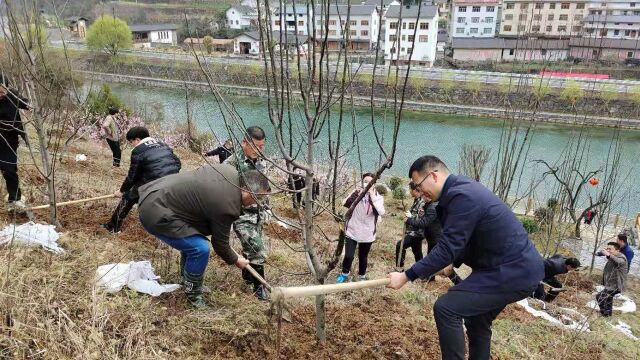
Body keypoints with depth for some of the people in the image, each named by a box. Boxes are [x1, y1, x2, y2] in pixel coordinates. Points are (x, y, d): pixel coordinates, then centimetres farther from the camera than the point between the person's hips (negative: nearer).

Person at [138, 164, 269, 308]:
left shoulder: (231, 172, 0)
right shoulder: (227, 206, -23)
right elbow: (220, 243, -8)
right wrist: (236, 260, 11)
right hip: (155, 214, -10)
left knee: (192, 239, 22)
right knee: (200, 249, -11)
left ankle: (186, 278, 39)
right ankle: (192, 295, 9)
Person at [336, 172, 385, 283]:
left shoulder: (378, 197, -6)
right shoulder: (357, 193, -5)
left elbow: (381, 212, -25)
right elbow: (346, 204, -20)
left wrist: (372, 196, -28)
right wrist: (356, 194, -34)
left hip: (367, 234, 0)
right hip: (352, 231, 0)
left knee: (363, 257, 15)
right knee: (349, 256, -1)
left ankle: (362, 276, 40)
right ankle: (344, 274, 28)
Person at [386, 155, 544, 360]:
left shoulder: (463, 196, -22)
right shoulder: (462, 190, 10)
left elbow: (447, 249, -24)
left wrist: (407, 276, -19)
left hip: (513, 272, -11)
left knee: (446, 308, -13)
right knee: (477, 321, 23)